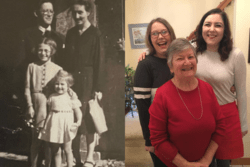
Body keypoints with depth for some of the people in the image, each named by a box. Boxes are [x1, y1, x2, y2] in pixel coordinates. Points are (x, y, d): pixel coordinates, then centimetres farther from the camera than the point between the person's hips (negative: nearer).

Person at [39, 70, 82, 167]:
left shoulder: (71, 98, -1)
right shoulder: (52, 97, 7)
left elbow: (78, 112, 0)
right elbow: (49, 111, 12)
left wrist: (78, 121, -16)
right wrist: (48, 122, 4)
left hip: (66, 125, -3)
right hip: (54, 126, 3)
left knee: (67, 149, 5)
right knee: (56, 151, 10)